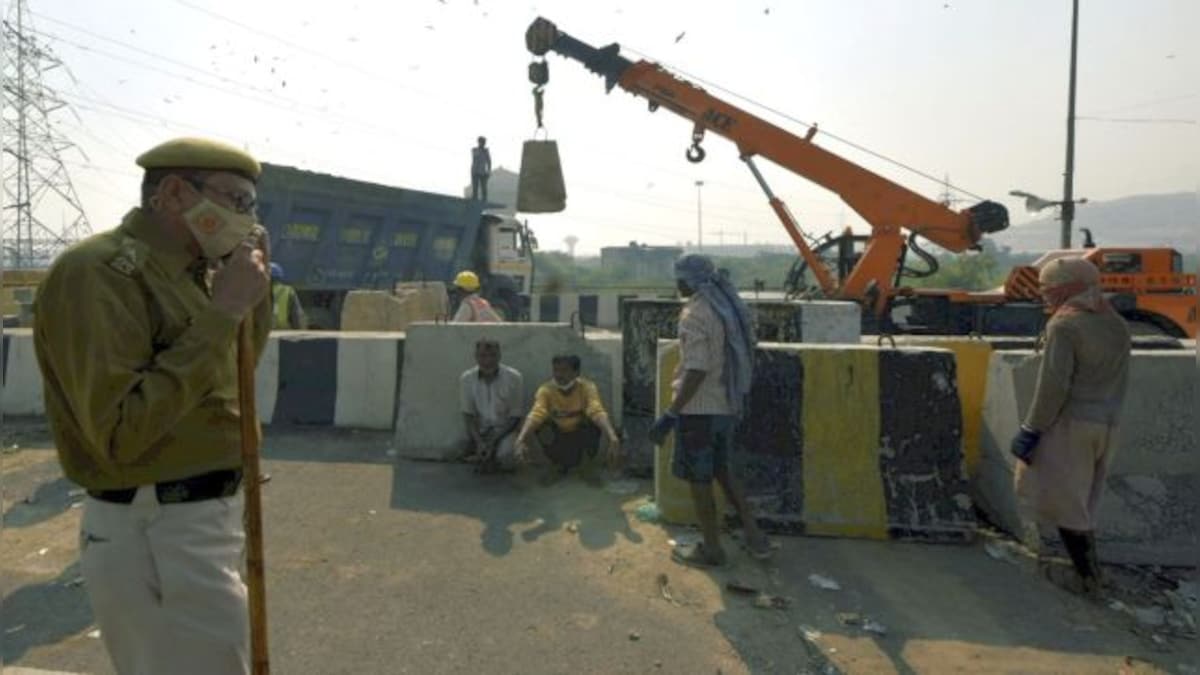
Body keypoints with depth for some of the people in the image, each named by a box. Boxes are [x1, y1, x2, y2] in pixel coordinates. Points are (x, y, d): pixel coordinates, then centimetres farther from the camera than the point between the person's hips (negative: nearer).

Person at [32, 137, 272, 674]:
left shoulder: (188, 271, 7)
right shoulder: (97, 272, -19)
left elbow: (237, 369, 19)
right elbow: (120, 433, -28)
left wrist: (252, 288, 3)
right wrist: (220, 314, -26)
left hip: (208, 517, 9)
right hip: (156, 536, -9)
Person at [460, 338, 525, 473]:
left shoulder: (514, 377, -18)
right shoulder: (466, 378, -11)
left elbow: (515, 417, -11)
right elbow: (468, 414, -5)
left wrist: (493, 441, -20)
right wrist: (479, 442, -21)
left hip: (505, 429, -3)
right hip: (480, 430, 3)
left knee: (505, 456, -28)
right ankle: (484, 458, 9)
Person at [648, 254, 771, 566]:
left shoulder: (695, 314, -18)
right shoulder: (730, 307, 8)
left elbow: (696, 370, -25)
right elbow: (740, 360, 14)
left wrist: (670, 414, -24)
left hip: (699, 408, -8)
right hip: (727, 405, 8)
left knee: (698, 478, 6)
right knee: (723, 470, 22)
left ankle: (711, 549, 17)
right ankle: (754, 535, 22)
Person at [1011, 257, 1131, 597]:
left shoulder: (1065, 325, -14)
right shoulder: (1117, 325, 10)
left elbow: (1054, 385, -19)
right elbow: (1118, 383, 13)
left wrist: (1031, 429, -13)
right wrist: (1107, 416, 20)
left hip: (1071, 424, -8)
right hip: (1106, 425, 8)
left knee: (1065, 501, 4)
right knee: (1082, 499, 19)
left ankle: (1087, 576, 10)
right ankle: (1089, 565, 27)